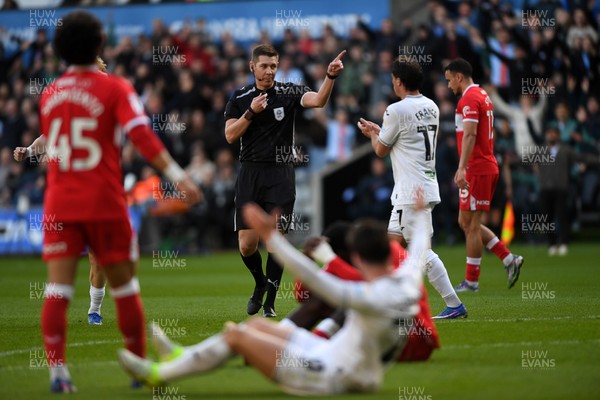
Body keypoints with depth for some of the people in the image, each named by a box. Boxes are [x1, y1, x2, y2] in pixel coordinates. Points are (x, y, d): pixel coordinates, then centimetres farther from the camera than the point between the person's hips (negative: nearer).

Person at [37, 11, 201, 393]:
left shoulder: (49, 94, 9)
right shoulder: (114, 88, -4)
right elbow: (141, 135, -18)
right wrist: (178, 175, -22)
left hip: (60, 204, 3)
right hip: (104, 203, -3)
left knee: (57, 289, -3)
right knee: (124, 287, 9)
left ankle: (57, 369, -14)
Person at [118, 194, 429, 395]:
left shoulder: (374, 298, -30)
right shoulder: (409, 283, -7)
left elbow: (315, 280, -36)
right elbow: (418, 250, 16)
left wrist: (271, 237, -35)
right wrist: (420, 215, 36)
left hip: (330, 376, -9)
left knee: (236, 334, -3)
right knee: (257, 324, 18)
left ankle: (159, 374, 9)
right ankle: (183, 357, 31)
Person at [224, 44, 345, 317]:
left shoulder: (288, 92, 0)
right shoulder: (240, 98, 5)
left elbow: (318, 100, -19)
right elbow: (230, 135, -3)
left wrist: (330, 76, -36)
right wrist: (251, 112, -15)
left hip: (281, 174, -2)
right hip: (250, 173, 2)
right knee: (247, 244, -2)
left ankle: (270, 303, 6)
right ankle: (260, 284, 28)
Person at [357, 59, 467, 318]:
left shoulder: (397, 110, -13)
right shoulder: (431, 107, 12)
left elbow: (381, 150, -1)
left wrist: (372, 134, 19)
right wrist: (377, 130, 29)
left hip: (413, 192, -9)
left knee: (422, 250, -8)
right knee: (394, 243, 12)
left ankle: (454, 305, -10)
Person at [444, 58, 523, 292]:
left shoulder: (469, 99, -13)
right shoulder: (483, 96, 18)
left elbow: (470, 135, -24)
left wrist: (462, 168, -31)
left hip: (476, 170, -10)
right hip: (488, 167, 10)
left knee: (470, 224, -4)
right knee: (468, 223, 13)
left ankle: (471, 281, 1)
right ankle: (509, 259, 9)